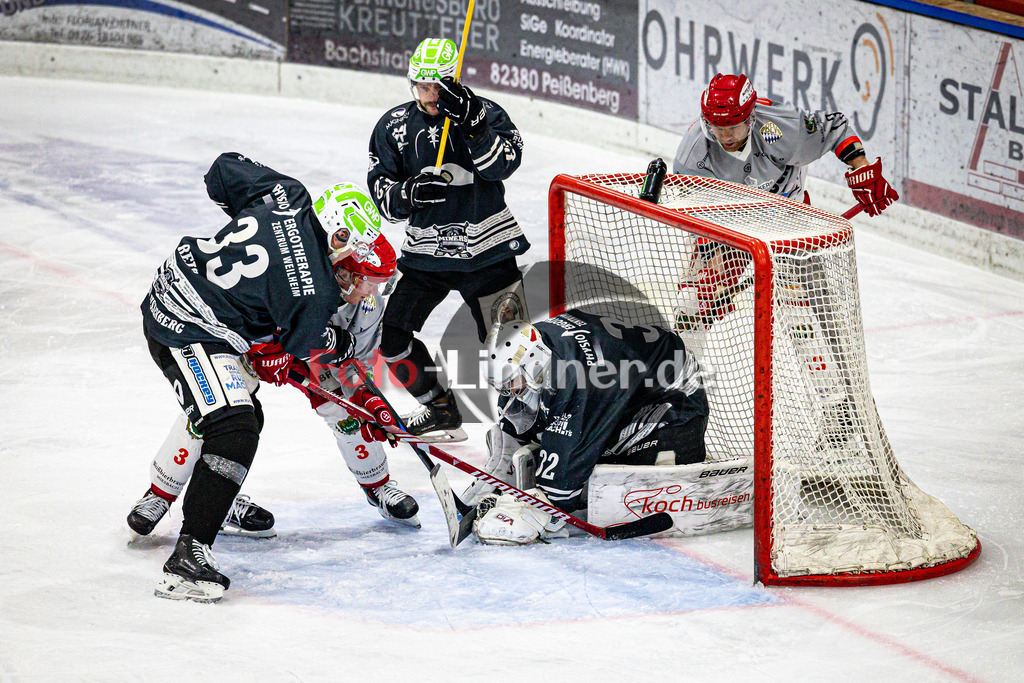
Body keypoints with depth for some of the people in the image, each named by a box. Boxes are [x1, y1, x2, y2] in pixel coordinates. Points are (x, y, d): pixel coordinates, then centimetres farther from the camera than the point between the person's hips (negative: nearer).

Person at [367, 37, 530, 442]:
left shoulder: (486, 114, -6)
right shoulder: (394, 127, 2)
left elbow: (503, 163, -23)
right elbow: (382, 196, -1)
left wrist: (472, 124, -36)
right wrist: (410, 192, -23)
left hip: (486, 249, -4)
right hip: (426, 253, 4)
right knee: (392, 337, -1)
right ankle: (439, 410, 17)